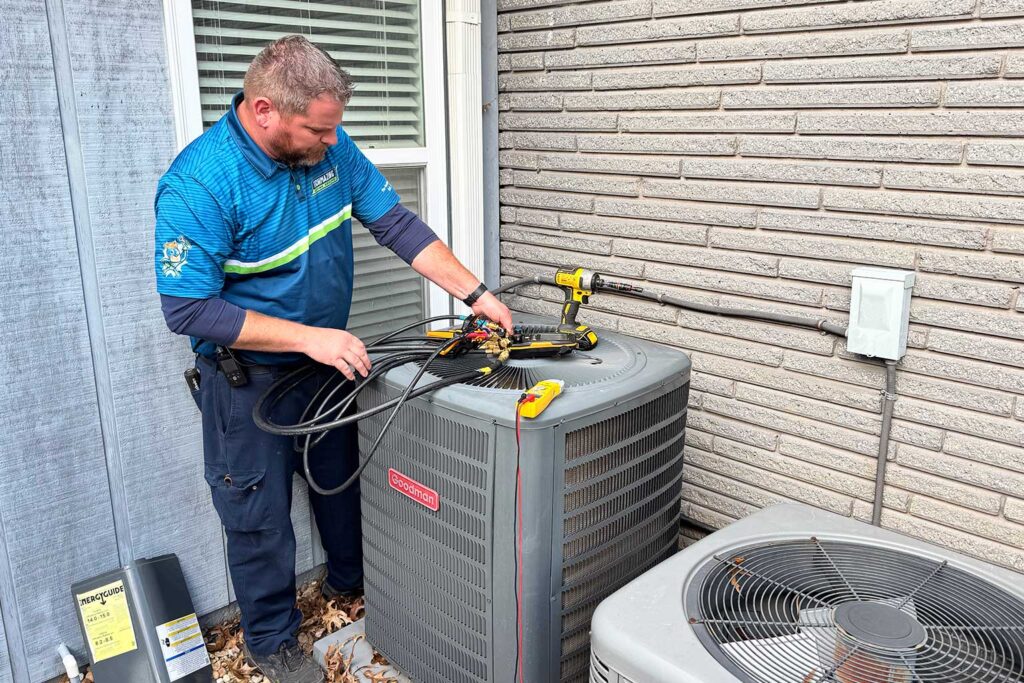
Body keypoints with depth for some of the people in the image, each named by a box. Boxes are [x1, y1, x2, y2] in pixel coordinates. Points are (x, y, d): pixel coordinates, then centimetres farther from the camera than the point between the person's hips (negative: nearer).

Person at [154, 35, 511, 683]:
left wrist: (475, 292, -13)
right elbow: (189, 309, -26)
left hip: (329, 358, 6)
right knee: (260, 514, 9)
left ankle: (350, 580, 50)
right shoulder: (198, 184, -27)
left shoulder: (330, 147, -10)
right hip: (249, 376, -5)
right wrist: (308, 337, -31)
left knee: (343, 479, 23)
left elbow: (396, 222, -6)